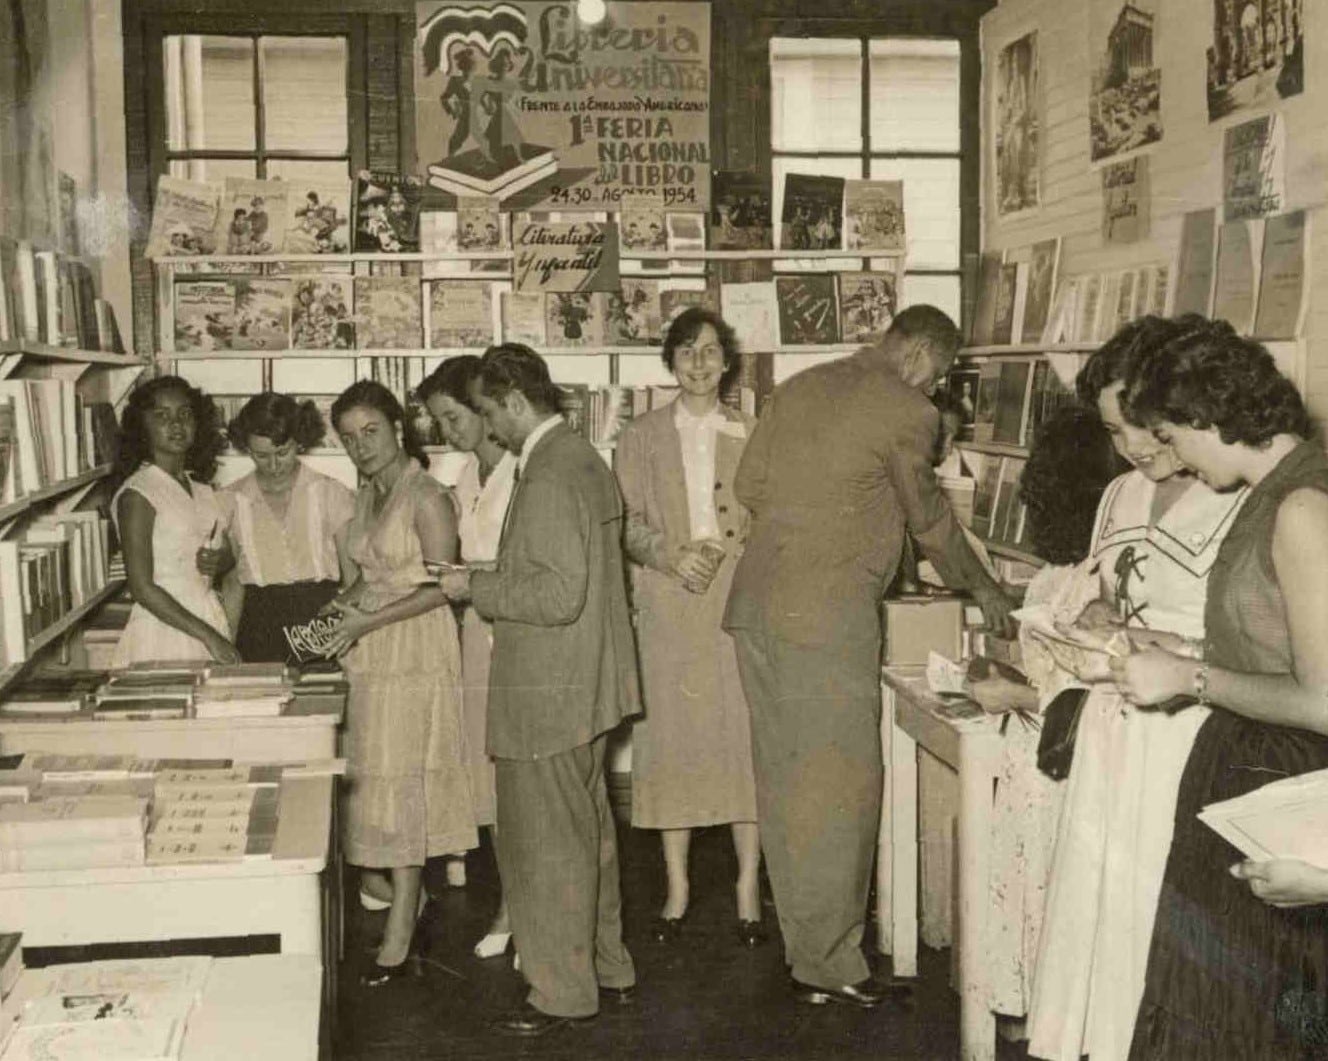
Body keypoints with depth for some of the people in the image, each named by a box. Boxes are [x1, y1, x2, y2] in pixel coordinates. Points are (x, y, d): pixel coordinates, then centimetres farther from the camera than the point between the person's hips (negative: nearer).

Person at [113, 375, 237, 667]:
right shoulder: (137, 494, -11)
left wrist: (218, 561, -5)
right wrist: (208, 636, -17)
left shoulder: (201, 488, 8)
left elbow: (227, 553, 19)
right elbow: (142, 588, -15)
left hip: (210, 619, 6)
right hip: (164, 628, -6)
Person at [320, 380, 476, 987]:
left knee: (402, 785, -4)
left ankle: (398, 942, 3)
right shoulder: (366, 496, 14)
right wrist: (345, 603, 3)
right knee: (368, 774, 6)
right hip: (368, 654, 7)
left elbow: (439, 587, -15)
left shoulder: (425, 497, -10)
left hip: (414, 652, -7)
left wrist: (370, 620, -18)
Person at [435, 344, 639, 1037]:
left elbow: (557, 594, -26)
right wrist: (489, 582, 16)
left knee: (545, 845, 2)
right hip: (586, 685, 11)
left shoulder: (549, 475, -20)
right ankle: (606, 968, 32)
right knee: (586, 832, 20)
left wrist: (476, 587, -14)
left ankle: (561, 993, 14)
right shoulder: (584, 459, 12)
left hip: (548, 693, -11)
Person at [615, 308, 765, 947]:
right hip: (667, 609, 0)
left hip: (737, 603, 0)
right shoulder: (641, 438, 9)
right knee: (671, 737, 2)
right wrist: (674, 556, -14)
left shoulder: (752, 436, 9)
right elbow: (628, 524, 3)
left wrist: (721, 547, -12)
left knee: (743, 734, -2)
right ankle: (677, 887, 12)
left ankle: (749, 883, 8)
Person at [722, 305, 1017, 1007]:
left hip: (756, 602, 8)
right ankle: (825, 963, 7)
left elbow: (747, 487, 15)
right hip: (829, 614, -8)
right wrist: (981, 587, 23)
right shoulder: (907, 414, -4)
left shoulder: (797, 389, 15)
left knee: (784, 778, 14)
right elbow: (930, 519, 7)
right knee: (840, 786, 0)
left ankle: (802, 935, 26)